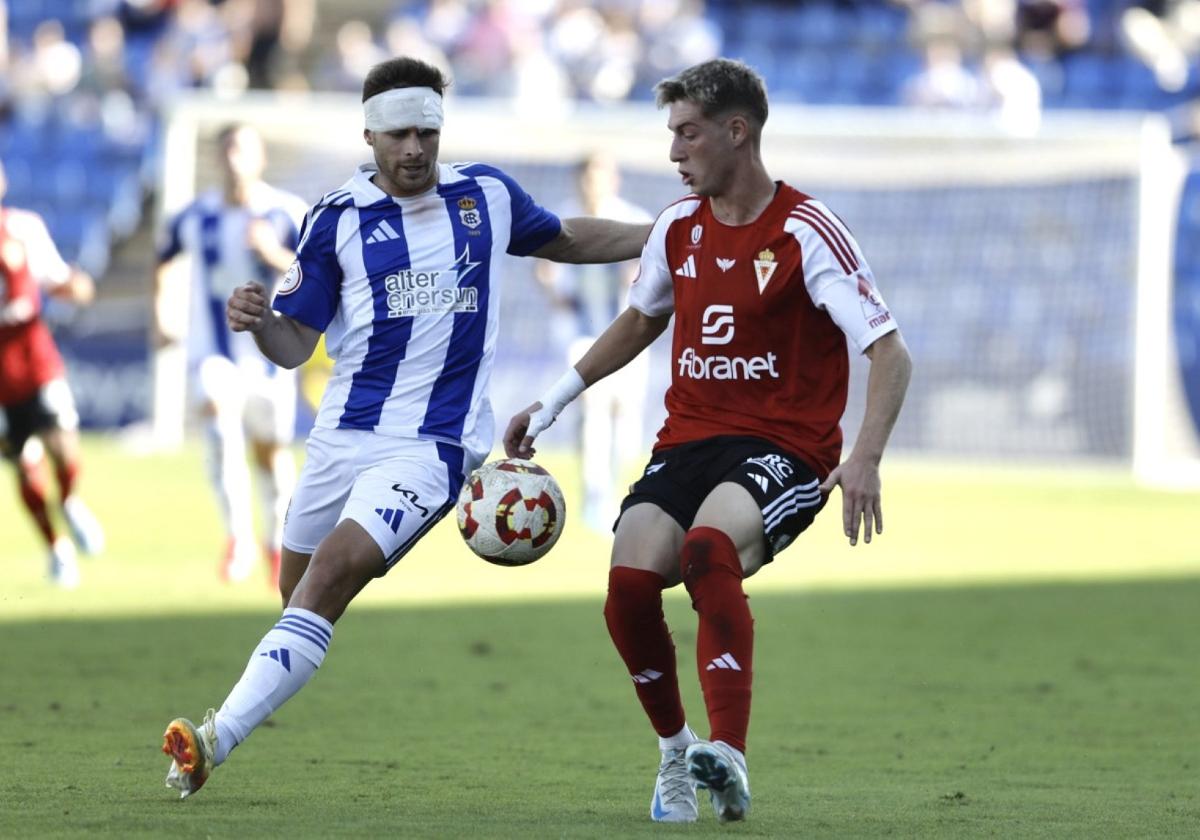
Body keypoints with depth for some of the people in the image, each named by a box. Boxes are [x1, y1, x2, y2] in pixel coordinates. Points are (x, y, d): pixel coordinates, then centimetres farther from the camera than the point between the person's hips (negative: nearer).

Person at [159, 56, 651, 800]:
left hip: (434, 444, -3)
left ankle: (217, 739, -30)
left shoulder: (488, 196, 5)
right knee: (301, 590, 7)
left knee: (333, 572, -21)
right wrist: (259, 321, -19)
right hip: (344, 433, 3)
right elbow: (295, 344, 4)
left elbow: (566, 240, 25)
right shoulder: (338, 218, 2)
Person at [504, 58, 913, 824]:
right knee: (629, 581, -20)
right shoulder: (679, 228, 10)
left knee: (709, 547, -36)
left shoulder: (806, 232, -10)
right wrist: (553, 404, 28)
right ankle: (676, 752, 4)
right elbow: (640, 322, 30)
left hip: (783, 450, -5)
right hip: (689, 439, 5)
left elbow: (891, 353, -13)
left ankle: (729, 756, -38)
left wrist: (866, 459, -27)